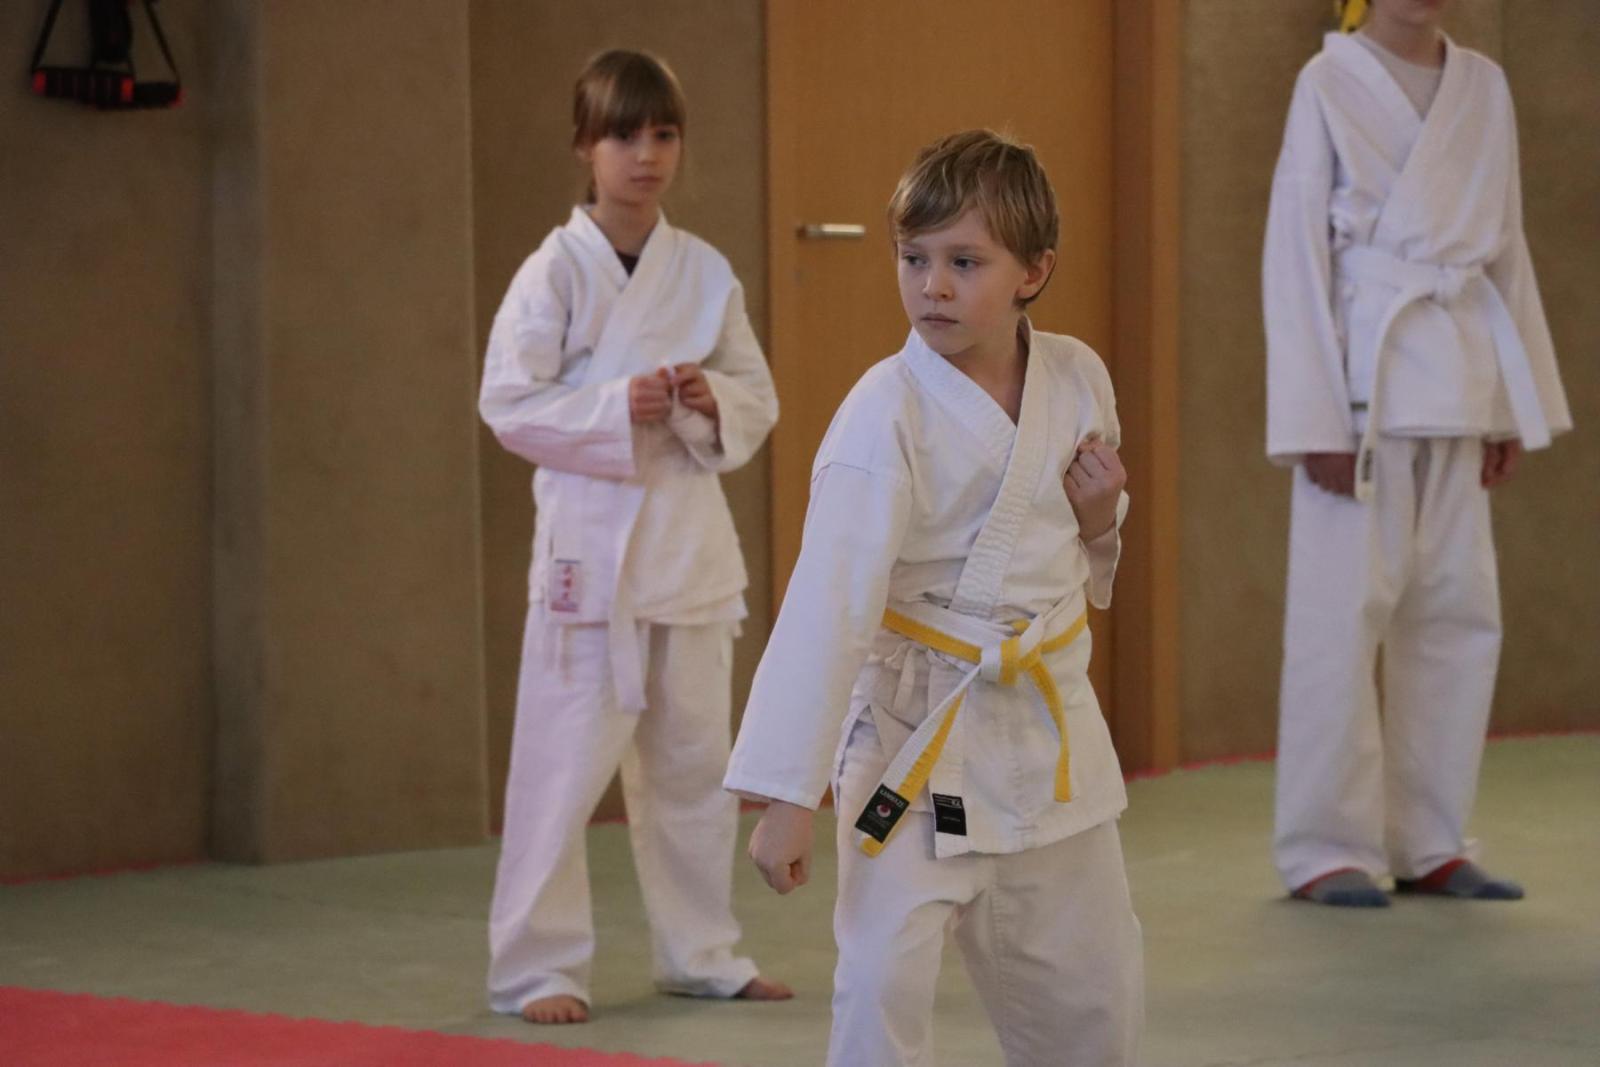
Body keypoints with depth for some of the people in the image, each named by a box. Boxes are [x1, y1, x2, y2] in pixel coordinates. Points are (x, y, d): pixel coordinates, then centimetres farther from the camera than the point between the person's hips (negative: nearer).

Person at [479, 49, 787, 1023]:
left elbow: (760, 401, 9)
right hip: (591, 536, -5)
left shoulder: (706, 273, 5)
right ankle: (536, 967, 6)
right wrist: (617, 407, -21)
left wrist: (711, 402, -12)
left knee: (693, 762, 14)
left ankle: (702, 953, 27)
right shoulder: (555, 272, -7)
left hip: (692, 538, 5)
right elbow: (508, 403, -9)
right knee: (564, 763, -4)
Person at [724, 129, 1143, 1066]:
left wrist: (1099, 521, -8)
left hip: (1048, 725, 5)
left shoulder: (1078, 379, -1)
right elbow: (828, 605, -21)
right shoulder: (887, 415, -17)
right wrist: (785, 794, -23)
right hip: (919, 732, -5)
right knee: (885, 983, -15)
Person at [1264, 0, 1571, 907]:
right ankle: (1325, 849, 3)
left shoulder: (1485, 87, 11)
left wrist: (1516, 406, 10)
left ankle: (1430, 845, 16)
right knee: (1343, 612, -4)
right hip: (1364, 371, -6)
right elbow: (1296, 254, -7)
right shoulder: (1331, 83, -4)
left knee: (1459, 613, 7)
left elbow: (1507, 248, 14)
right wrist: (1317, 418, -12)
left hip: (1458, 380, 6)